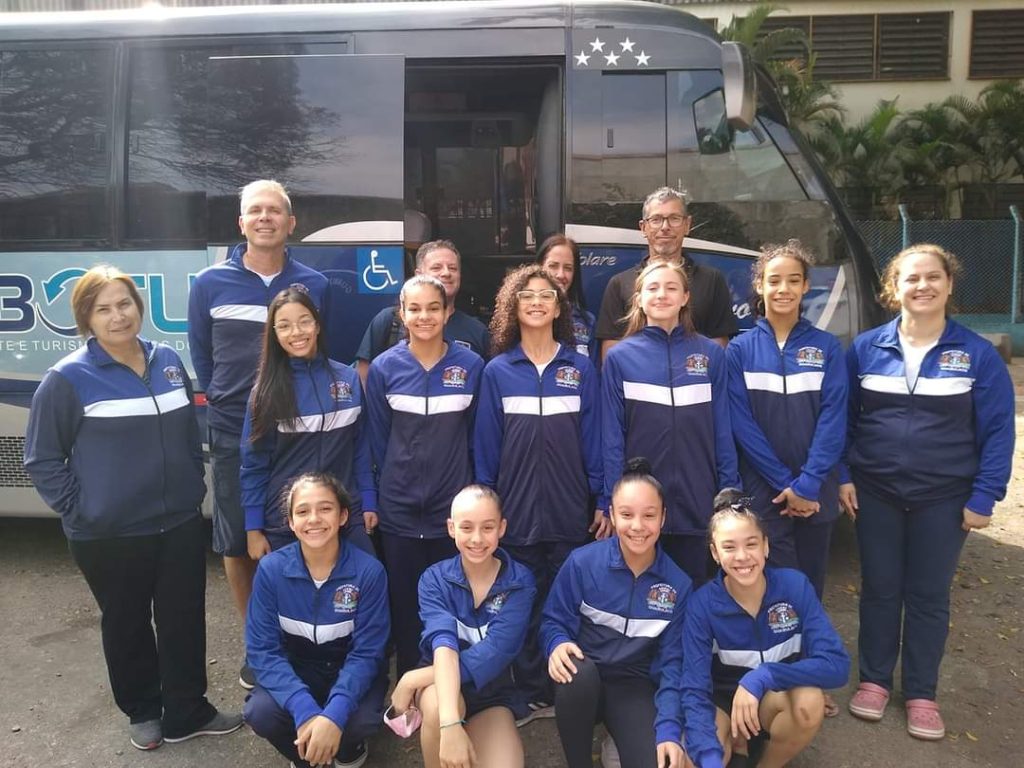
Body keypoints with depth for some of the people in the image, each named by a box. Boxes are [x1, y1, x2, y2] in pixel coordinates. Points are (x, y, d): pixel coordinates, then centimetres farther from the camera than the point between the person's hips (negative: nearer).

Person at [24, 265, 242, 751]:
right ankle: (142, 713, 38)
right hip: (108, 535, -3)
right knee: (127, 624, 16)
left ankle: (188, 712, 32)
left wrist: (194, 486, 9)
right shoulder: (68, 378, -12)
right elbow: (41, 458, -5)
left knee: (185, 620, 13)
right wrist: (76, 508, -9)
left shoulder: (168, 362, 2)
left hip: (180, 524, 4)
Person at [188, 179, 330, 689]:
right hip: (232, 433, 1)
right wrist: (223, 400, 10)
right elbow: (200, 355, 9)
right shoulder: (211, 284, 0)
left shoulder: (314, 285, 1)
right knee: (236, 544, 9)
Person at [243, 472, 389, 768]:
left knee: (360, 720, -31)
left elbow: (366, 652, -17)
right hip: (295, 670, 2)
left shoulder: (368, 571, -21)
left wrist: (334, 714, -33)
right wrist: (304, 710, -31)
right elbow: (263, 649, -17)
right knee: (260, 712, -28)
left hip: (351, 672, -1)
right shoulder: (271, 569, -16)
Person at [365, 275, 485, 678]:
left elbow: (477, 435, 3)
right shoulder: (384, 367, -4)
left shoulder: (471, 365, -4)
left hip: (455, 508, 0)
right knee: (405, 604, 12)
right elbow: (377, 438, 4)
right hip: (400, 509, 1)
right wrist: (381, 492, 7)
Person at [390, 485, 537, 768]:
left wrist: (413, 679, -28)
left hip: (492, 693, 1)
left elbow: (495, 652, -24)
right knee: (436, 705, -36)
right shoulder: (435, 579, -12)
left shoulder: (520, 582, -12)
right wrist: (450, 722, -45)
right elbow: (443, 642, -29)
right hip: (440, 684, -1)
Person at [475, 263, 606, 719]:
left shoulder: (581, 369, 3)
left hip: (571, 512, 0)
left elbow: (593, 438, 3)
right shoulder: (497, 371, 1)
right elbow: (486, 445, 2)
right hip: (516, 512, 0)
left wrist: (603, 501, 1)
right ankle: (532, 695, 25)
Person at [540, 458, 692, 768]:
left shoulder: (678, 584, -6)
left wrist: (669, 730, -17)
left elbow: (672, 661, -5)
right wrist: (558, 645, -28)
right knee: (580, 671, -36)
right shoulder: (582, 562, -12)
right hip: (583, 681, 0)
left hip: (635, 686, 0)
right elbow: (553, 621, -4)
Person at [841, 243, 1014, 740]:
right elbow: (842, 417, 3)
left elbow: (997, 430, -4)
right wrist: (842, 476, -3)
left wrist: (984, 496, -8)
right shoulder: (866, 348, -2)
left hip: (943, 499, 0)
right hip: (875, 493, 1)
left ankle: (921, 694, 28)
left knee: (929, 595, 11)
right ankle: (874, 680, 30)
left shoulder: (977, 354, -5)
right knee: (879, 589, 12)